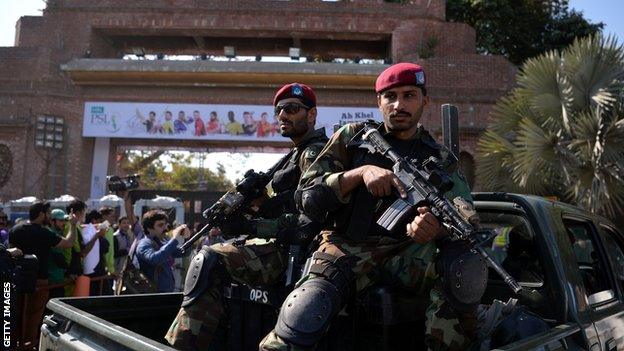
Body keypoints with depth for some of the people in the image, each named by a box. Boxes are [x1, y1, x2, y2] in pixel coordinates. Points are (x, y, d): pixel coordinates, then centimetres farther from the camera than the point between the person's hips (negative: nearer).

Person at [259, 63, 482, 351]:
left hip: (407, 252, 2)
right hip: (347, 247, -1)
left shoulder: (440, 160, 15)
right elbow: (306, 198, 4)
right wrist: (361, 172, -12)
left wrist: (434, 228, -22)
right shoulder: (351, 138, 12)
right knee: (303, 315, -31)